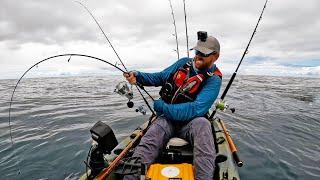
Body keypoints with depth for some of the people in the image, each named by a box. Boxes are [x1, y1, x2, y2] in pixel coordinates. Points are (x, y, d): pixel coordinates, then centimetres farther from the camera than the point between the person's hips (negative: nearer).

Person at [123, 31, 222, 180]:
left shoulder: (213, 80, -8)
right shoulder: (184, 63, 7)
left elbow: (197, 109, -23)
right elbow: (159, 77, 14)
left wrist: (161, 106, -21)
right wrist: (138, 76, -5)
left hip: (189, 123, -2)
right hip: (166, 119, 3)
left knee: (202, 123, -37)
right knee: (147, 144, -27)